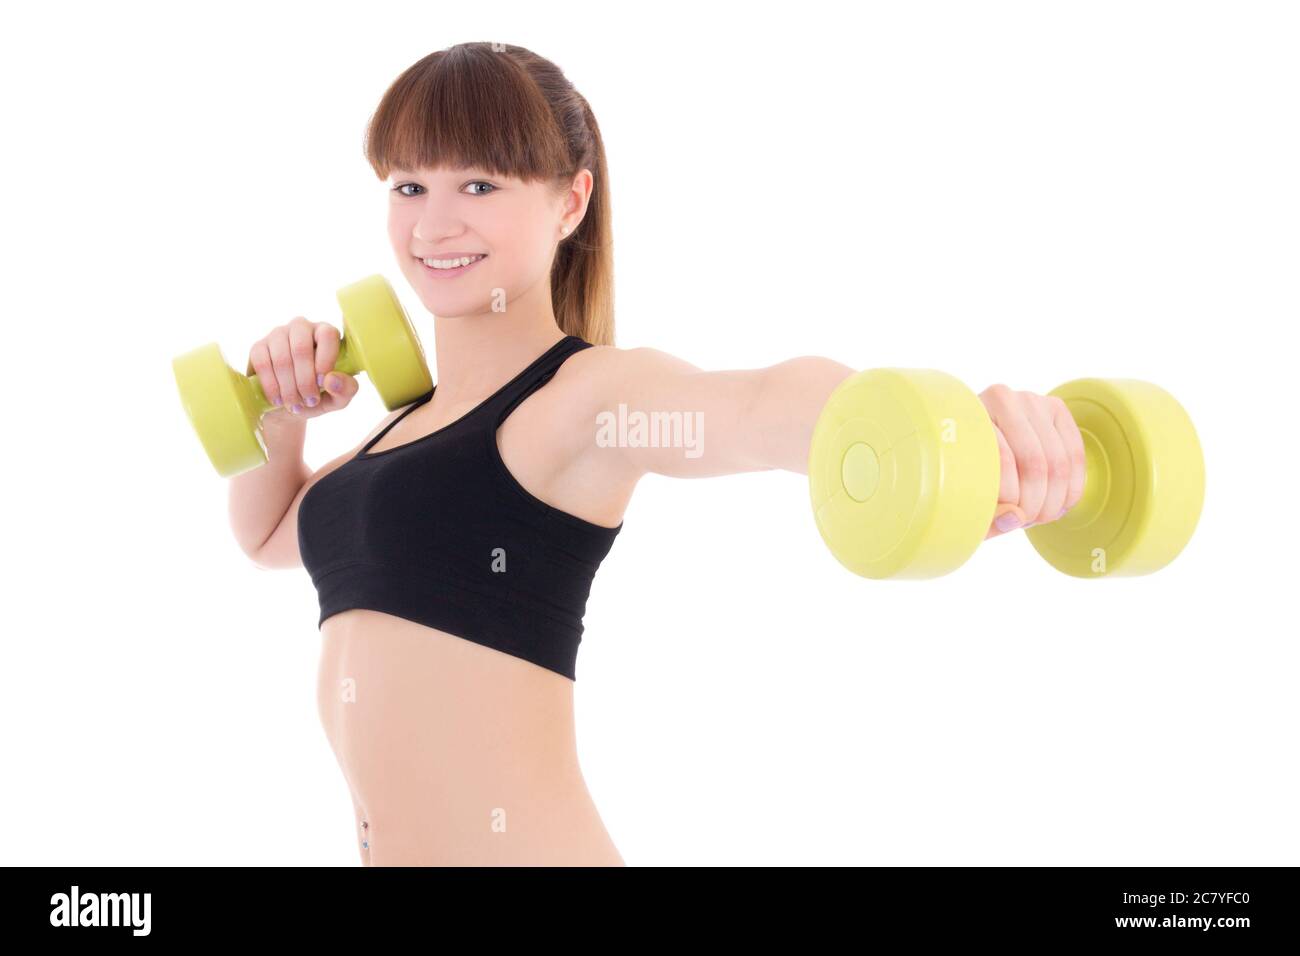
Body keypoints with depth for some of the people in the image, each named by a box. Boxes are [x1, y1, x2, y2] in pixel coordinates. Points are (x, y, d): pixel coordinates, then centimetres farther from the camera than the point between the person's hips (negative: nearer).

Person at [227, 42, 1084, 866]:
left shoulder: (587, 396, -13)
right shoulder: (420, 418, 12)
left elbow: (761, 404, -35)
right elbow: (270, 535, 27)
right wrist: (281, 411, 7)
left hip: (519, 845, -8)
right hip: (386, 846, 8)